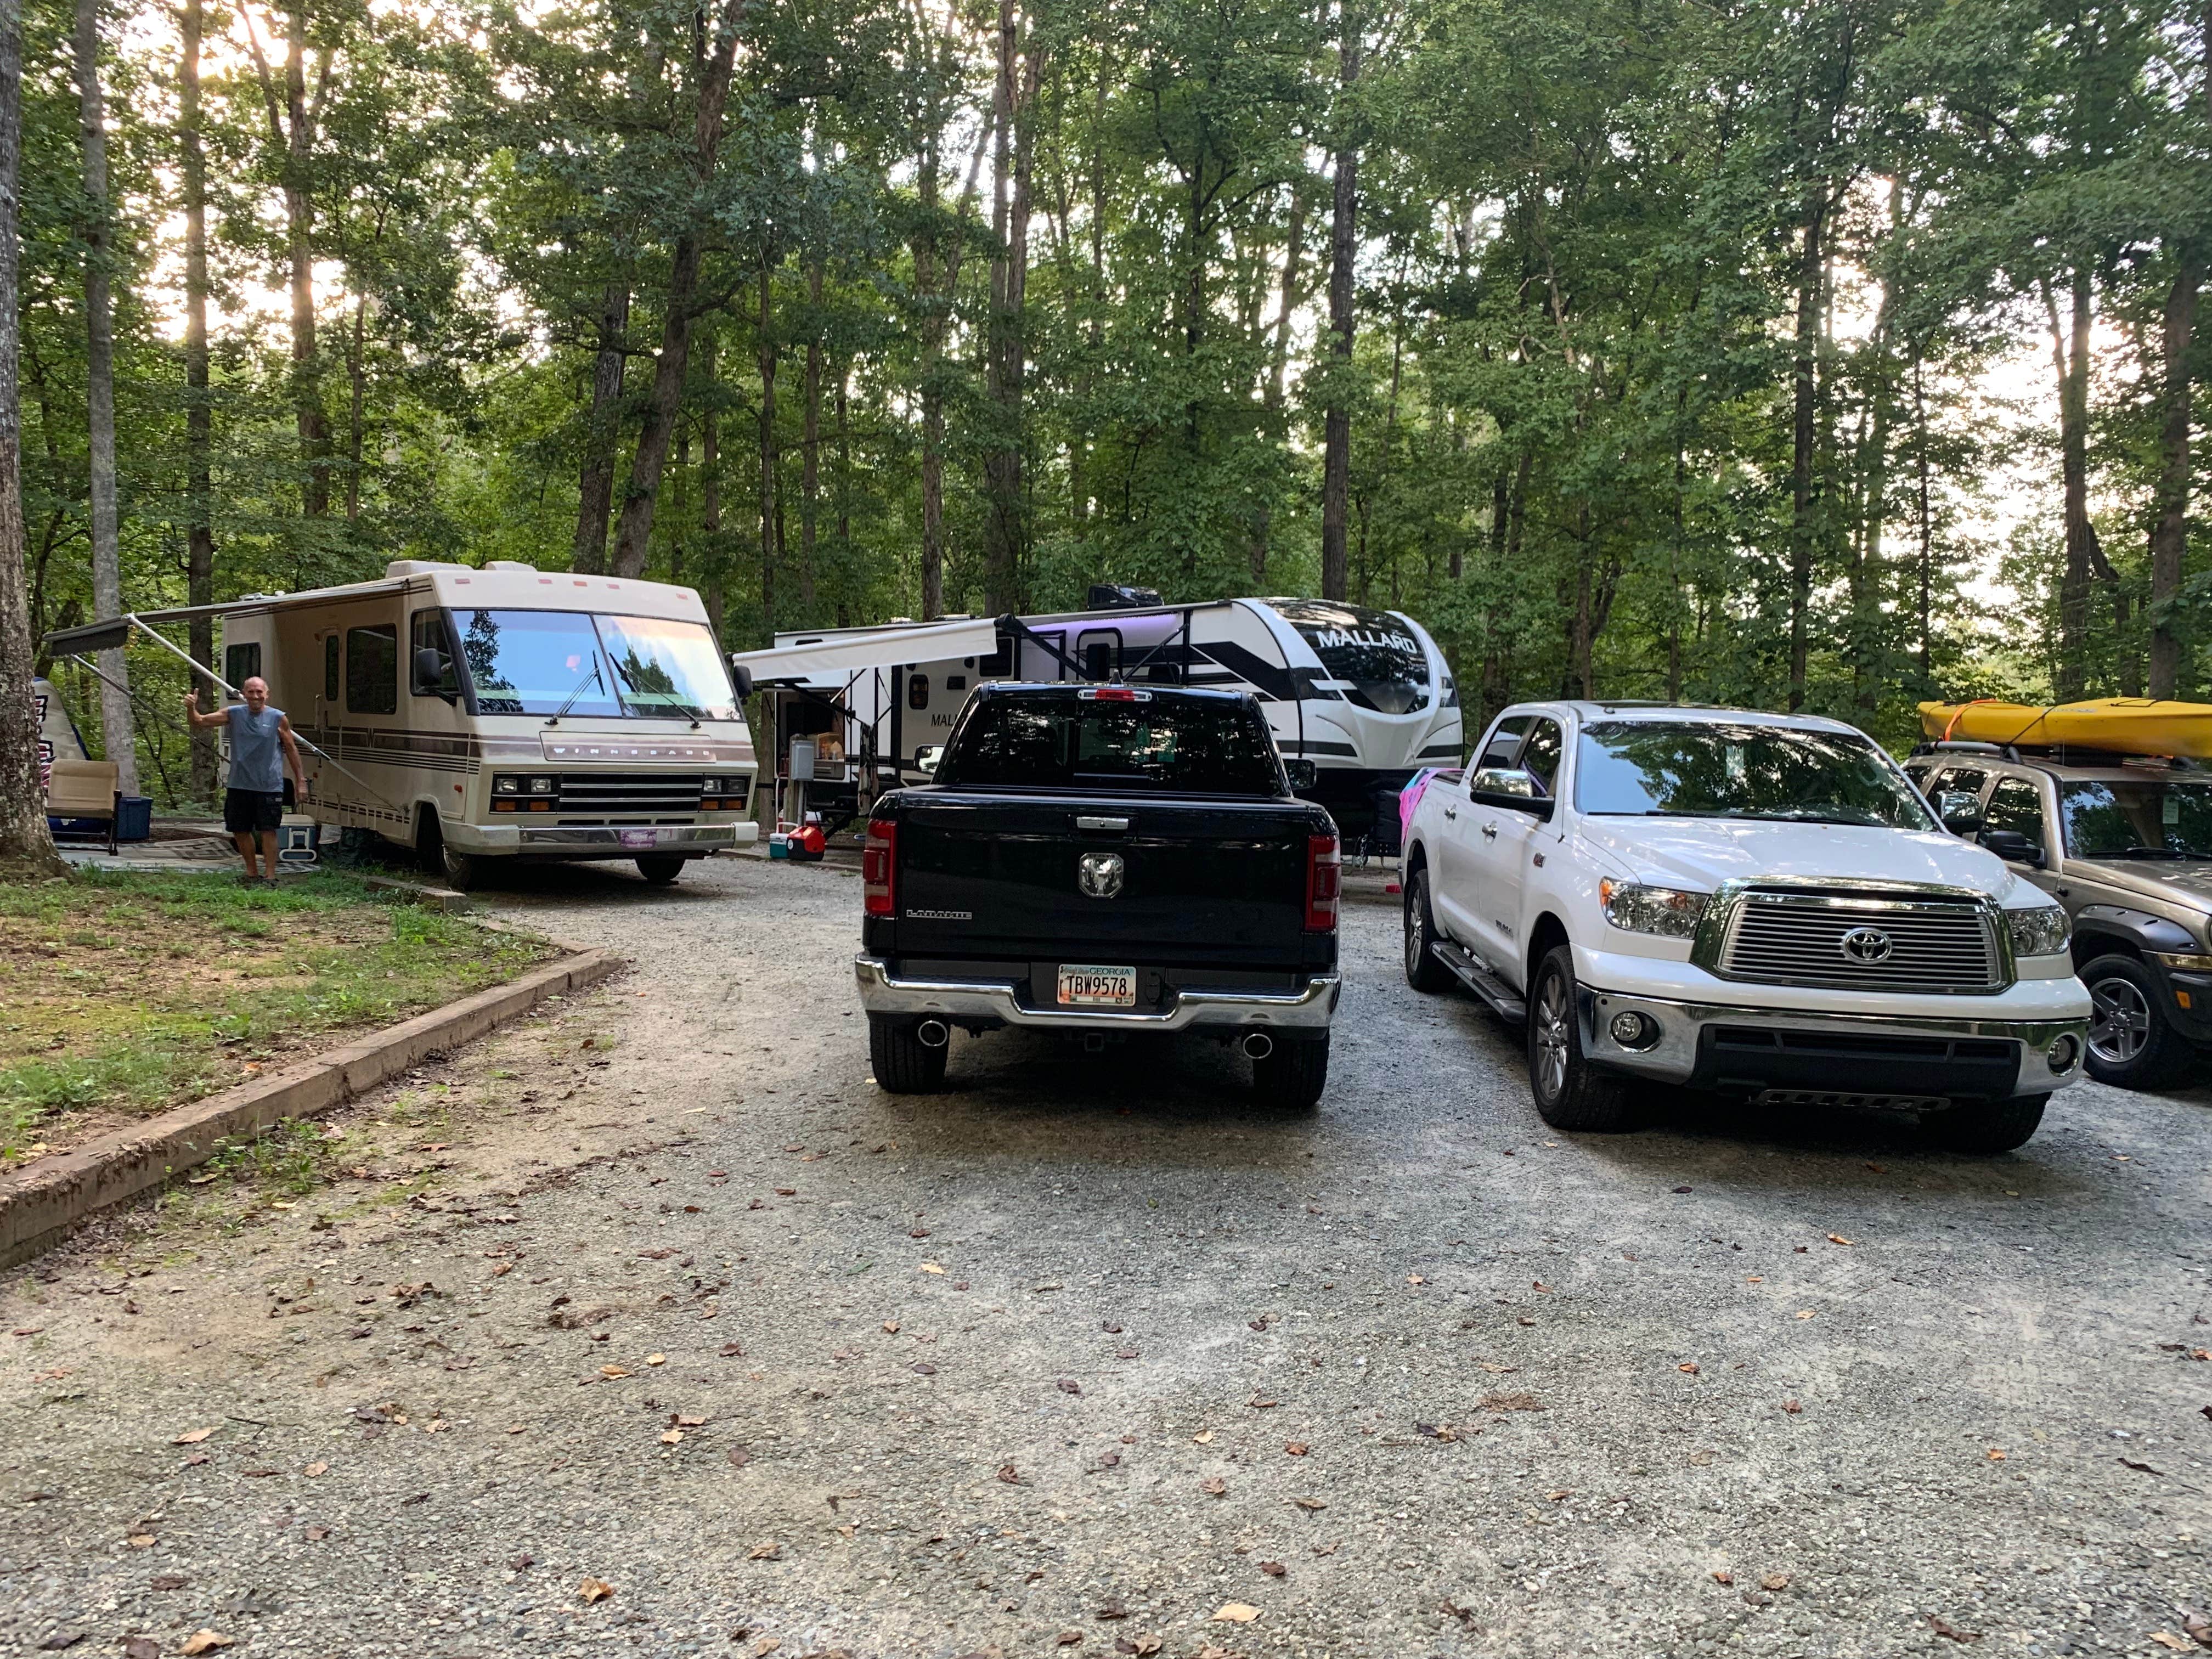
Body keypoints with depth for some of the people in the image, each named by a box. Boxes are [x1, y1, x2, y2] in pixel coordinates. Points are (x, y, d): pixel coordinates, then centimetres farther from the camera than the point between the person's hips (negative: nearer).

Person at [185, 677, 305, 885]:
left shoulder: (278, 718, -4)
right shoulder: (233, 714, 2)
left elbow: (291, 749, 4)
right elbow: (198, 721, 4)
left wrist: (299, 779, 4)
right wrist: (191, 708, -18)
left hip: (269, 787, -4)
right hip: (239, 785, 4)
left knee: (268, 831, -4)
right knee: (240, 831, 12)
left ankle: (270, 876, 1)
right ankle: (251, 873, 27)